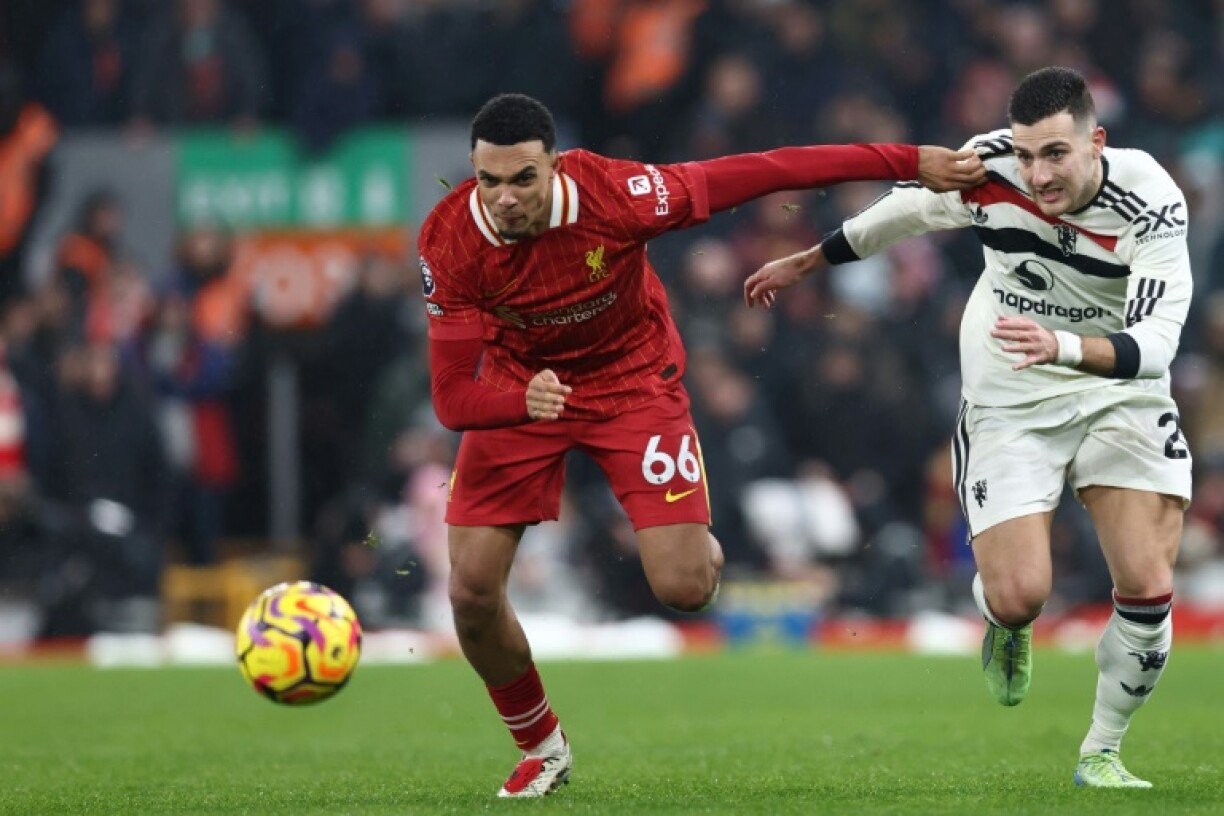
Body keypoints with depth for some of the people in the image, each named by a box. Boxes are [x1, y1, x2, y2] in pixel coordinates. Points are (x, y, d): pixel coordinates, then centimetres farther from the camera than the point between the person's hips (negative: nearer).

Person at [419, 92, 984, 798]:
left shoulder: (613, 195, -32)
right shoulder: (449, 242, -27)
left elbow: (761, 173, -24)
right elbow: (451, 397, -26)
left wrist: (910, 163, -21)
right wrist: (522, 402, -50)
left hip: (632, 377, -2)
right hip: (517, 387, 2)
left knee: (684, 587, -14)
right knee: (471, 588, -9)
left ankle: (703, 547, 27)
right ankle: (542, 746, 19)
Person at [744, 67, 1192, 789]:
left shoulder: (1152, 201, -24)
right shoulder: (986, 169, -20)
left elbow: (1154, 343, -33)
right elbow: (900, 212, 2)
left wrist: (1063, 346, -51)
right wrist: (803, 264, 15)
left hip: (1121, 391, 0)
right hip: (1009, 399, 0)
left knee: (1148, 588, -14)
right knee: (1019, 596, -16)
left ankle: (1102, 753, 12)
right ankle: (1008, 629, 26)